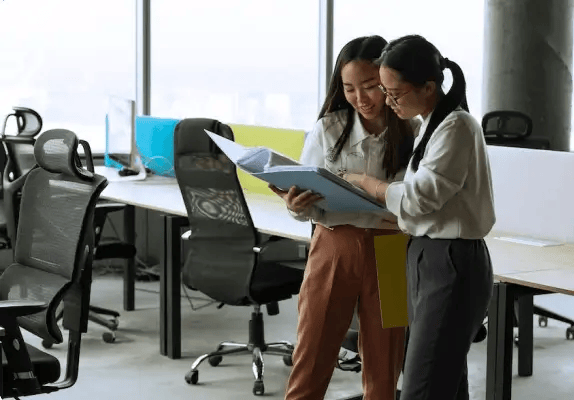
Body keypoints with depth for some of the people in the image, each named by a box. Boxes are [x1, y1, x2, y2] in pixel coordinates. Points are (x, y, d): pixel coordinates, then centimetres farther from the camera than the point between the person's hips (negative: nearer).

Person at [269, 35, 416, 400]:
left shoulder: (413, 135, -6)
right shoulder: (328, 129, -1)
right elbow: (309, 204, 1)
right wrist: (296, 205, -21)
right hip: (333, 249, 1)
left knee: (383, 368, 10)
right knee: (310, 363, 4)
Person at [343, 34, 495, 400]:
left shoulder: (456, 126, -14)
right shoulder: (430, 125, 15)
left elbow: (417, 198, -16)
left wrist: (362, 182, -3)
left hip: (452, 266, -10)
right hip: (427, 260, 10)